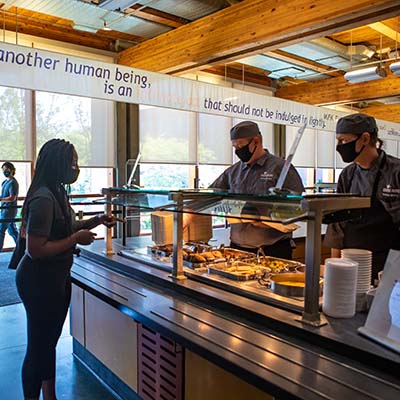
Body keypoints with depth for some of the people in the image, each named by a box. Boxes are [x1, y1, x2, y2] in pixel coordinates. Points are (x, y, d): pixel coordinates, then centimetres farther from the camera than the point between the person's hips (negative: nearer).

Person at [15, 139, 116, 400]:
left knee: (50, 341, 22)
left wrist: (96, 220, 6)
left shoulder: (58, 193, 5)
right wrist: (76, 239, -20)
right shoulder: (43, 199, -24)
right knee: (38, 345, 7)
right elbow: (35, 250, -27)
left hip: (57, 278, 10)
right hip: (39, 281, -10)